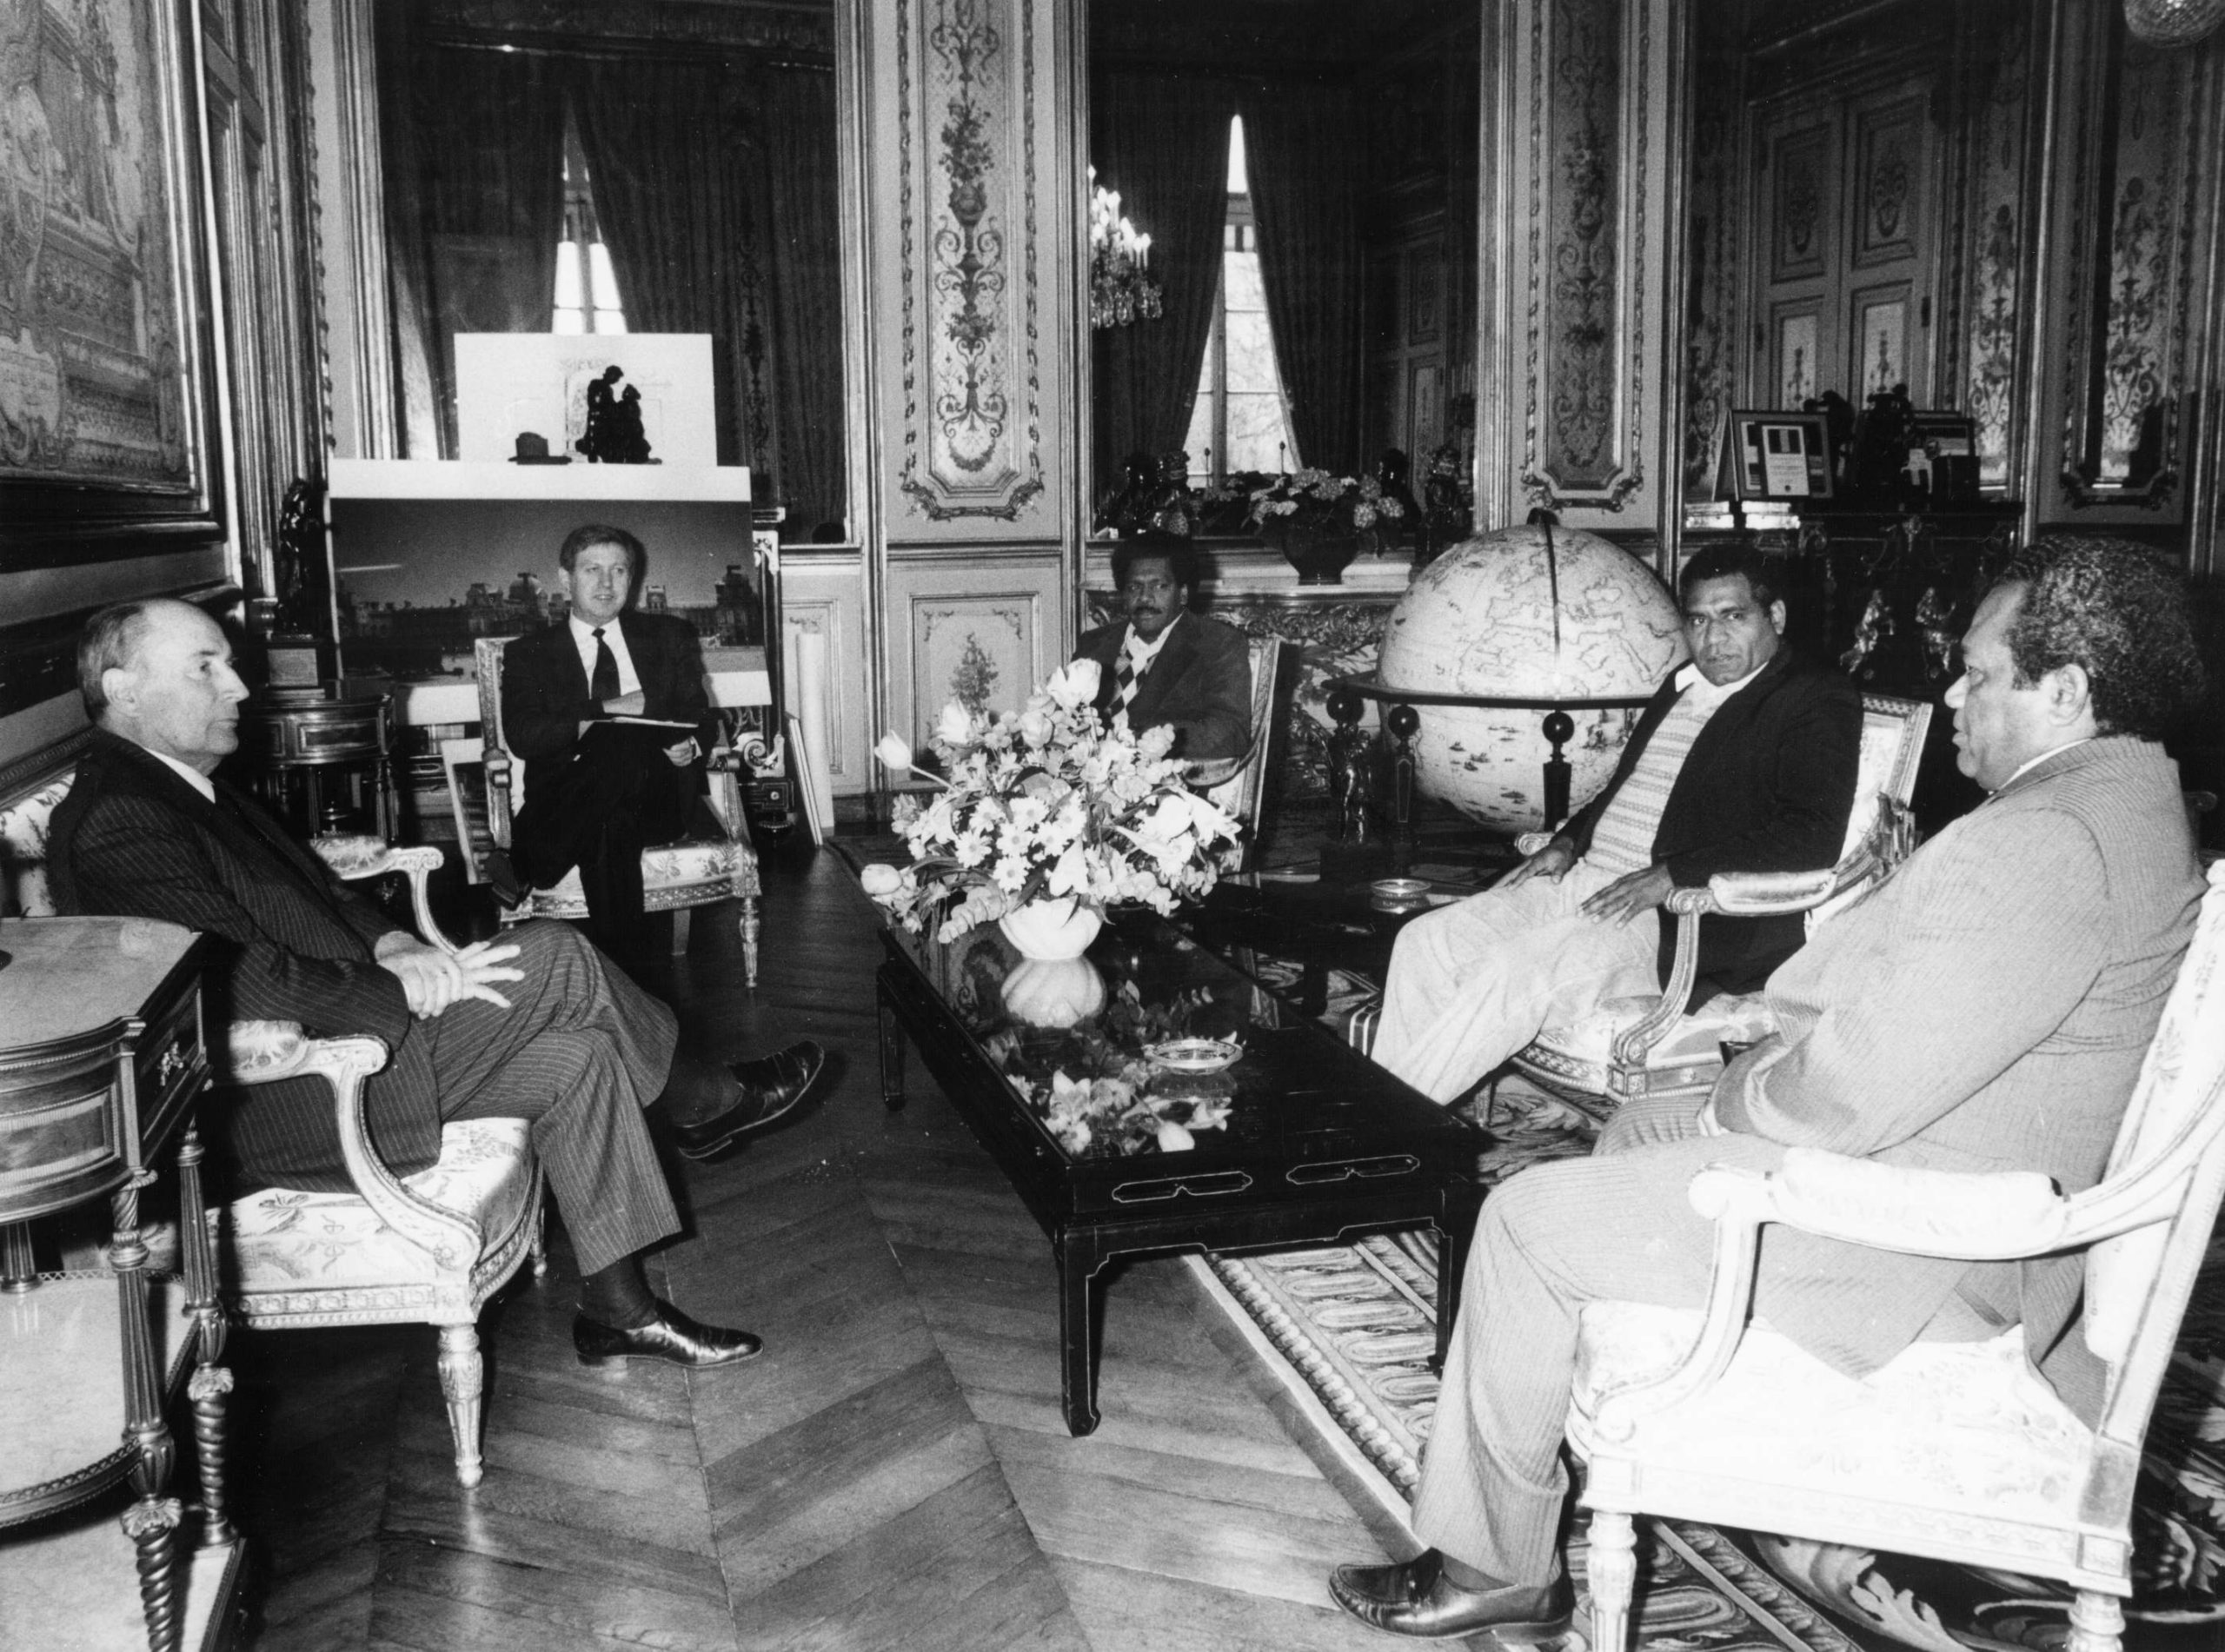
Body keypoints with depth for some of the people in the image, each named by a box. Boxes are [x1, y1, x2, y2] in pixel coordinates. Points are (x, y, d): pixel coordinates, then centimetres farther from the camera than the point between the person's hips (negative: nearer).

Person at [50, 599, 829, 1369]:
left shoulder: (186, 787, 14)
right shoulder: (117, 825, -19)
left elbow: (316, 894, 17)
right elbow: (240, 982, -25)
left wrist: (389, 944, -3)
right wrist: (405, 989, -18)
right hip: (283, 1112, -10)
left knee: (574, 1055, -1)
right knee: (552, 958, -14)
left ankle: (617, 1307, 6)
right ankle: (703, 1102, 9)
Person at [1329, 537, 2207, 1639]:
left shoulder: (2045, 846, -26)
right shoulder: (2127, 800, 9)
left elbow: (1854, 1095, -28)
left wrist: (1734, 1106, -8)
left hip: (1905, 1244, -11)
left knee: (1529, 1220, -6)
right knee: (1636, 1132, 25)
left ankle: (1495, 1567, 10)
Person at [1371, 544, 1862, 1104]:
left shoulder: (1817, 701, -3)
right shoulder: (1681, 686, 22)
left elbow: (1812, 838, -16)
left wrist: (1670, 877, -20)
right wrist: (1568, 842, 11)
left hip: (1680, 925, -8)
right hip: (1585, 879, 8)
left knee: (1508, 973, -28)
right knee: (1424, 941, -8)